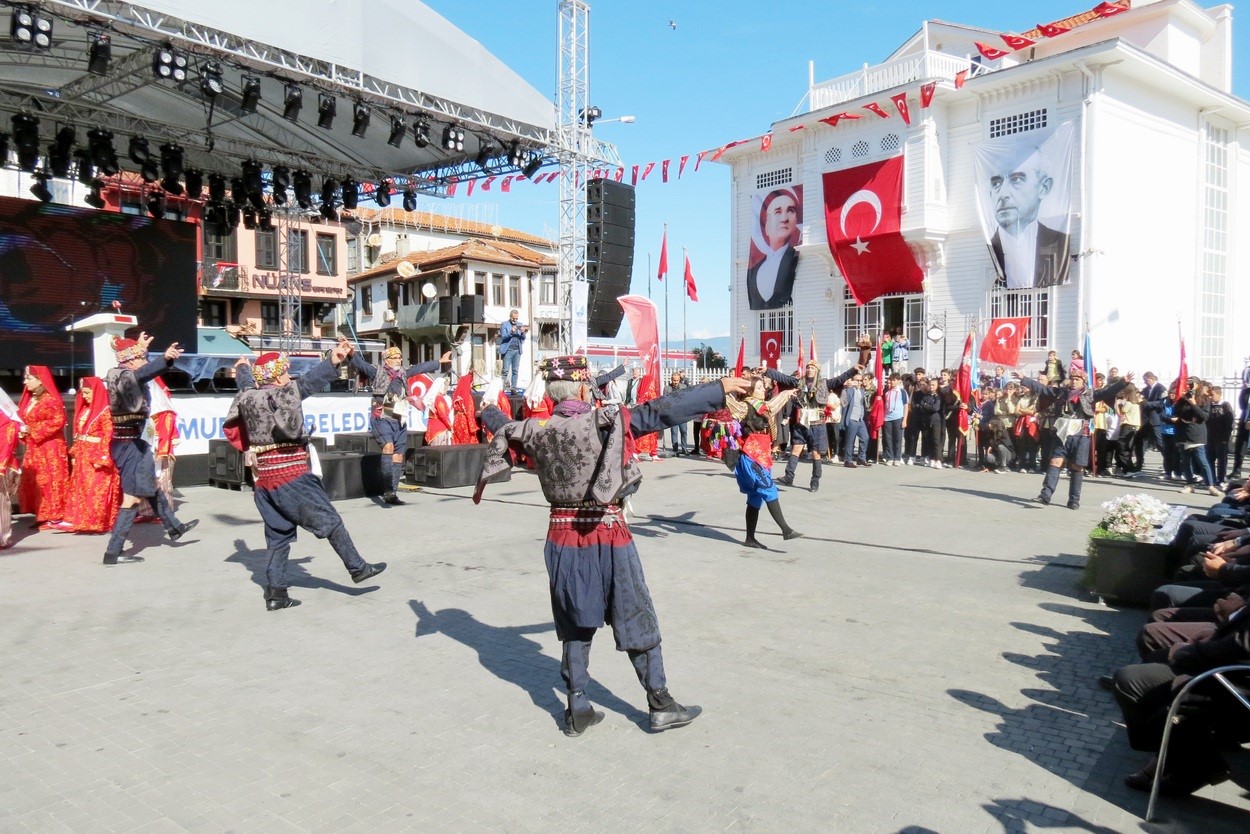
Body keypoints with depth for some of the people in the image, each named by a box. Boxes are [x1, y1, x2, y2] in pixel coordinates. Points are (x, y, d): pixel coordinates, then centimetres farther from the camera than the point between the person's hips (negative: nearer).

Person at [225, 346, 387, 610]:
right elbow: (310, 380, -21)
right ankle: (357, 568, 10)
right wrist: (333, 361, -22)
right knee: (330, 521, 3)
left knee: (278, 536, 12)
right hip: (292, 477, -7)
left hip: (264, 480, 7)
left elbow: (247, 387, 30)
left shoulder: (249, 398, 9)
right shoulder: (284, 394, -12)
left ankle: (275, 592, 12)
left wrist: (243, 369, 50)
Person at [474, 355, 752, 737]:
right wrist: (720, 389, -14)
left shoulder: (535, 431, 0)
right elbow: (662, 411, -19)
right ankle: (661, 705, 19)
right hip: (608, 537, -4)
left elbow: (502, 427, 22)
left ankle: (578, 709, 23)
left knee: (575, 625, 17)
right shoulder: (606, 423, -15)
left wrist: (487, 410, 45)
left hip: (562, 538, 5)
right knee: (637, 623, 8)